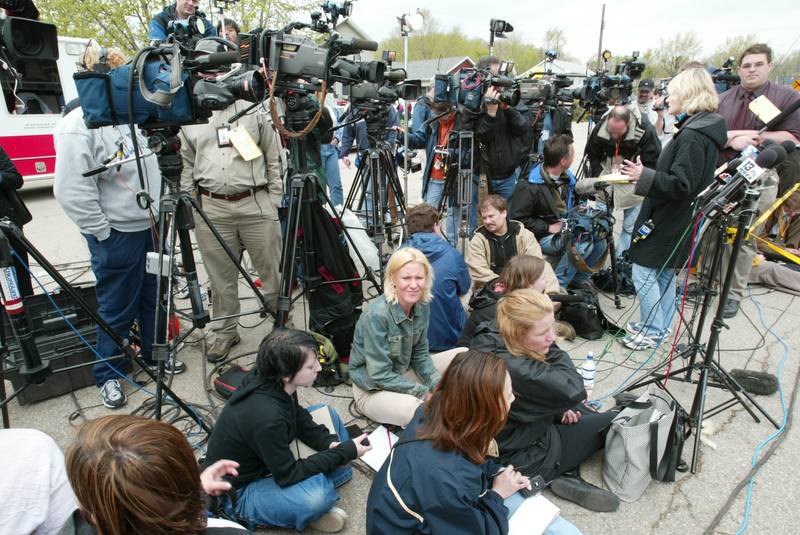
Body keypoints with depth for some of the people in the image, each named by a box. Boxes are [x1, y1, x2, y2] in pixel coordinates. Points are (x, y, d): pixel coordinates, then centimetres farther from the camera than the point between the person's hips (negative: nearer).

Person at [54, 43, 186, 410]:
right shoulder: (78, 127, -16)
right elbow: (71, 191, -19)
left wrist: (158, 210, 14)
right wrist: (103, 232, -15)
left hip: (150, 226, 7)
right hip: (117, 235, -7)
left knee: (153, 297, 18)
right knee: (117, 310, 5)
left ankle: (156, 354, 37)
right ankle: (108, 375, 24)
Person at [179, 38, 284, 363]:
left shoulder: (254, 111, 8)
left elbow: (274, 159, 8)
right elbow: (186, 167, 15)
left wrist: (273, 200, 2)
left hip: (256, 205, -2)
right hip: (210, 209, 2)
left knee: (272, 270, 4)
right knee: (221, 278, 9)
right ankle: (225, 332, 24)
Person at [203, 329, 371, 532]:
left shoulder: (271, 383, -15)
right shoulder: (265, 416, -38)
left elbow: (298, 417, 5)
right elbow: (288, 475, -25)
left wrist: (330, 443, -10)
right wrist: (345, 451, -21)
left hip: (263, 459, 8)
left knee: (328, 414, 9)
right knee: (318, 494, -34)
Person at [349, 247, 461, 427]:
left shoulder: (422, 306, -8)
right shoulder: (377, 315, -28)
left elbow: (420, 354, 2)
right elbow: (380, 375, -25)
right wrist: (425, 392, -22)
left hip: (404, 374, 7)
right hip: (373, 389, -7)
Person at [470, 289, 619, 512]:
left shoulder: (493, 339, -10)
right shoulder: (509, 367, -38)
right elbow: (572, 389, -31)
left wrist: (559, 409, -1)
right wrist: (551, 347, -20)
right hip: (523, 458, -8)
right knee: (614, 421, 3)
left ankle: (568, 473, 12)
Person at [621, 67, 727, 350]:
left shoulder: (691, 136, -22)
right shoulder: (703, 130, 10)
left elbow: (681, 185, -26)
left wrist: (644, 176, -21)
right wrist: (646, 173, 10)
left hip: (666, 221, -10)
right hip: (676, 220, 10)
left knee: (643, 272, -1)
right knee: (665, 272, 18)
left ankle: (653, 331, 9)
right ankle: (660, 325, 30)